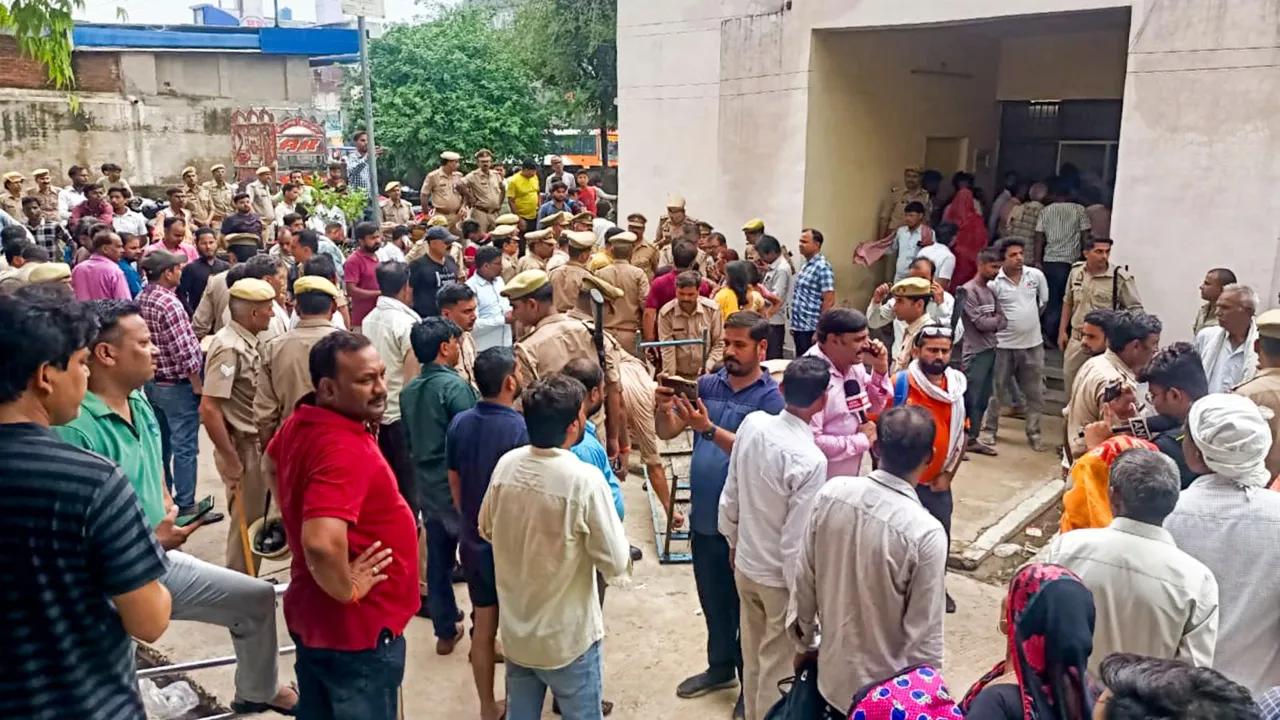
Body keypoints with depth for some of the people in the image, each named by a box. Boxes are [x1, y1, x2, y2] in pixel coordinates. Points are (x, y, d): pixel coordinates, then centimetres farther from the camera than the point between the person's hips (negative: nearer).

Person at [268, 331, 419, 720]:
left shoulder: (300, 423, -1)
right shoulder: (345, 448, -31)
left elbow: (271, 462, 22)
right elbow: (322, 544, -42)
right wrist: (347, 592, -24)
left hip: (311, 614, 9)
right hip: (358, 628, -9)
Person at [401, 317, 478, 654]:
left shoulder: (409, 391, 5)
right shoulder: (455, 386, -17)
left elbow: (409, 441, 14)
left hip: (428, 487, 7)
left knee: (438, 560, 14)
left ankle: (445, 631, 24)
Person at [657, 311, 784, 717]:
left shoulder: (771, 397, -13)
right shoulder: (706, 385, 1)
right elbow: (666, 433, -2)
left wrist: (708, 429, -35)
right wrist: (663, 407, -23)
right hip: (704, 517, 5)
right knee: (712, 601, 22)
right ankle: (720, 667, 42)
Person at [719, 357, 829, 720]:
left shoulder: (752, 423, -11)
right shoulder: (809, 460, -29)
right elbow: (797, 539, -23)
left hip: (745, 564, 6)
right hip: (781, 576, -6)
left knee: (753, 658, 25)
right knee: (778, 669, 15)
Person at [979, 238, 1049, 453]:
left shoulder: (1036, 275, -1)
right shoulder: (994, 282, -12)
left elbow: (1044, 301, 15)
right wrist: (1001, 322, -6)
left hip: (1033, 344, 3)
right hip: (1004, 344, -3)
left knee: (1035, 393, 10)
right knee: (996, 389, 8)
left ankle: (1033, 433, 23)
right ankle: (988, 429, 22)